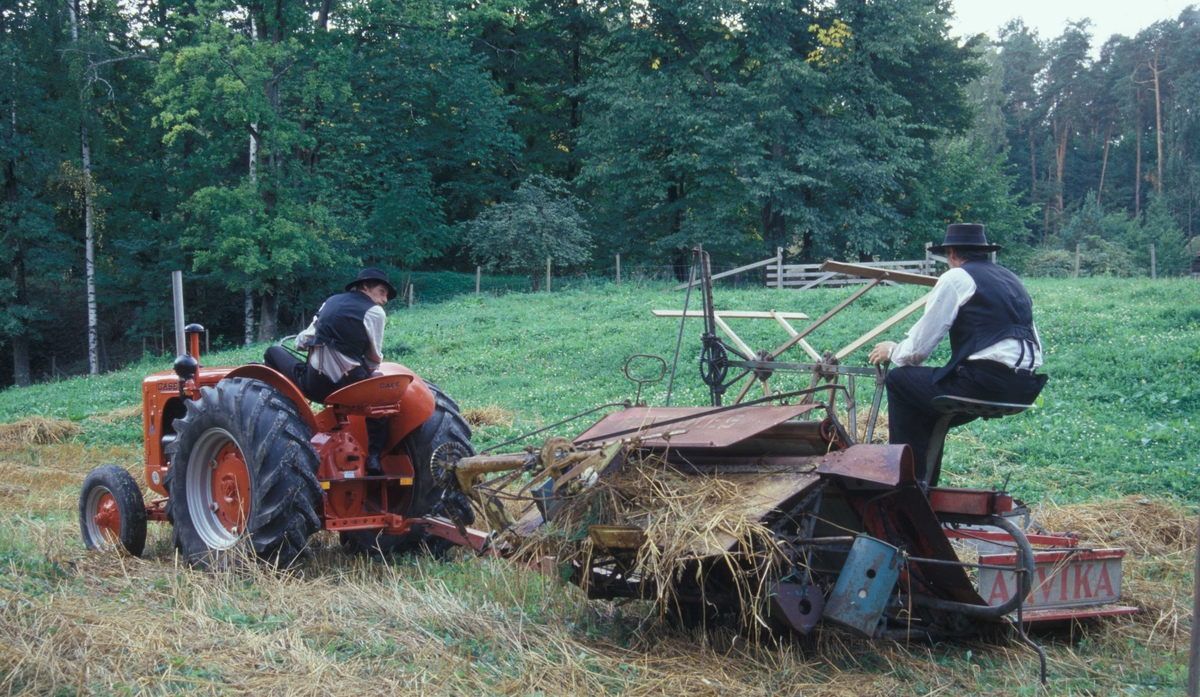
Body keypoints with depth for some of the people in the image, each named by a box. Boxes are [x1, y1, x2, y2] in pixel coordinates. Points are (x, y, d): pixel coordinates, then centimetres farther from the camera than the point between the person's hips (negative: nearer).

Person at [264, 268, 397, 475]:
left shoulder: (331, 302, 16)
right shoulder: (374, 312, 2)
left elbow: (303, 341, 20)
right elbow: (375, 359, 1)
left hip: (314, 385, 3)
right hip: (349, 389, -3)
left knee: (273, 352, 28)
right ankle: (374, 456, 16)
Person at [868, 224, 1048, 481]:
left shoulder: (955, 278, 0)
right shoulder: (1011, 278, 22)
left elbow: (918, 350, -3)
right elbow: (1035, 345, 22)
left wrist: (893, 352, 20)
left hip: (987, 382, -8)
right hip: (1028, 388, 8)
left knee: (899, 379, 10)